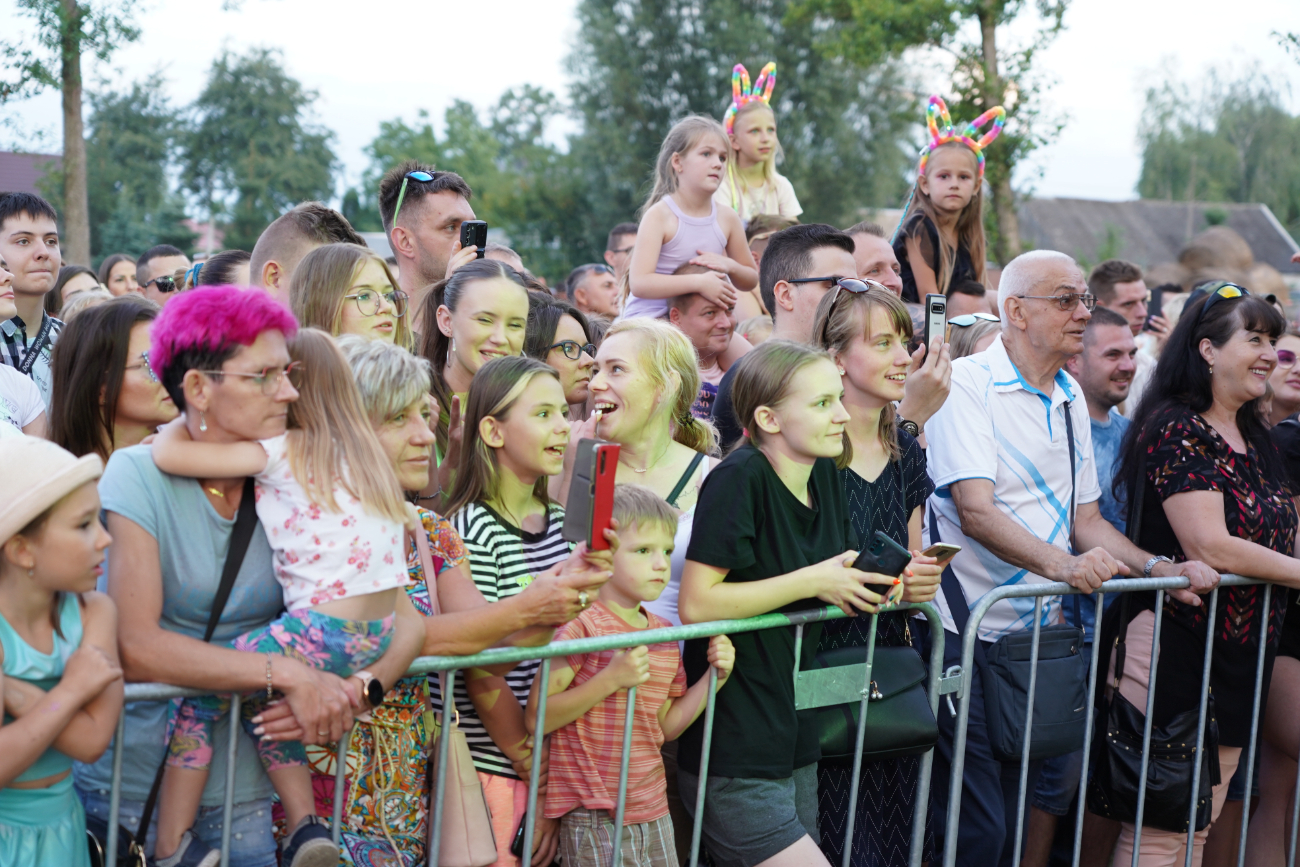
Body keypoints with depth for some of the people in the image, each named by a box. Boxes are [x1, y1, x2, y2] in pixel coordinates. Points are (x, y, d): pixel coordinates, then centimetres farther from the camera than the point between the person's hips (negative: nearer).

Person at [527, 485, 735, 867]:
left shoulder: (664, 632, 11)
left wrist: (714, 678, 4)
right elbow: (537, 719, -17)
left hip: (654, 811, 7)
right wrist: (610, 680, -23)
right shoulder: (580, 625, -13)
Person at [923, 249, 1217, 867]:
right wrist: (1062, 564, -34)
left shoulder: (1069, 400, 15)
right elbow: (976, 512, -21)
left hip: (1040, 636, 8)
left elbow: (1086, 520, 18)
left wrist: (1159, 569, 3)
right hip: (968, 636, -8)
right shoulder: (966, 384, -10)